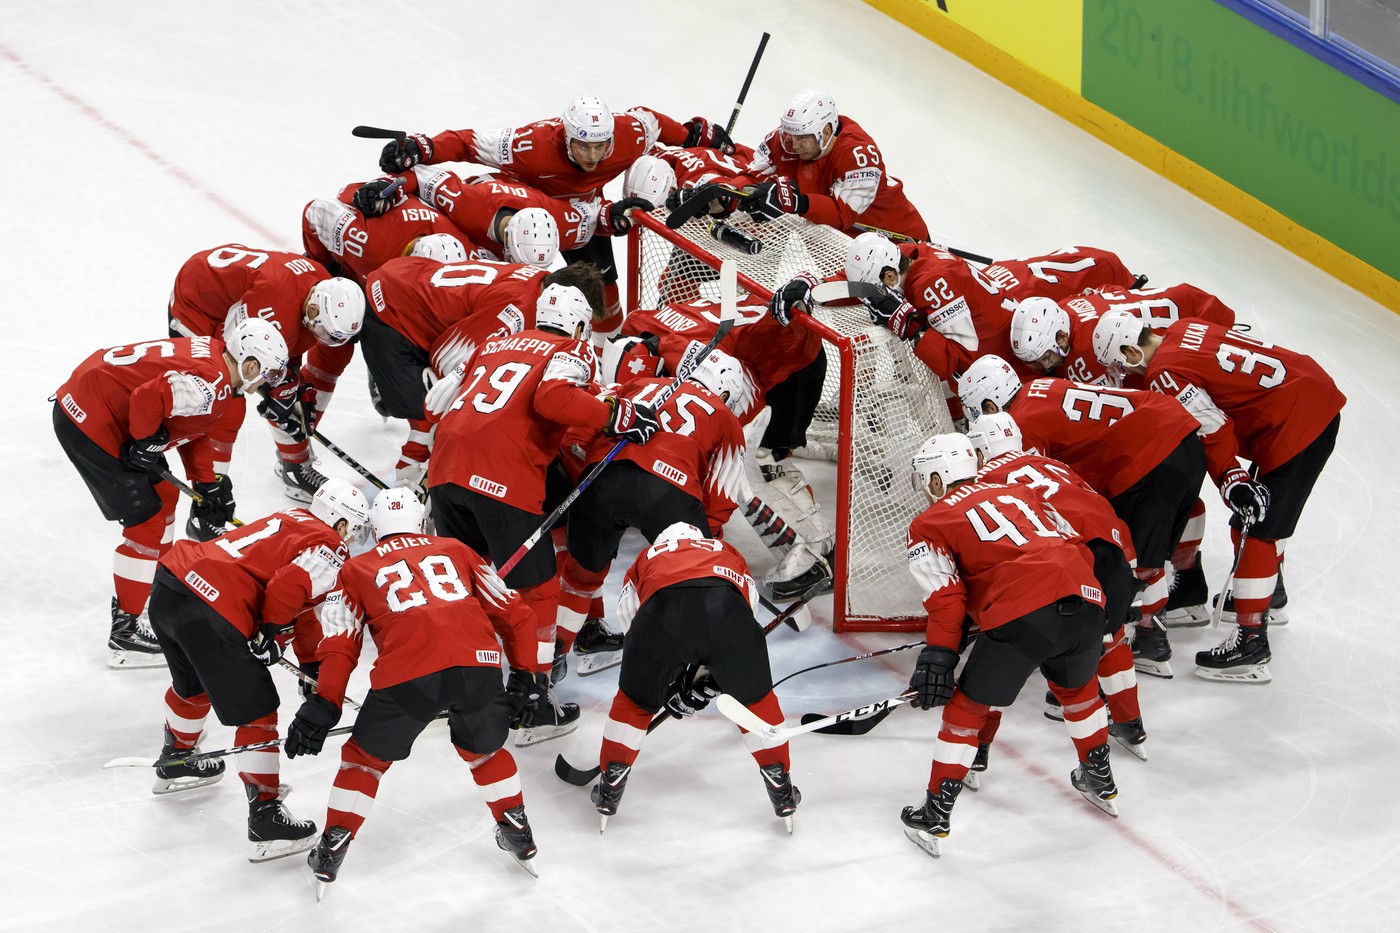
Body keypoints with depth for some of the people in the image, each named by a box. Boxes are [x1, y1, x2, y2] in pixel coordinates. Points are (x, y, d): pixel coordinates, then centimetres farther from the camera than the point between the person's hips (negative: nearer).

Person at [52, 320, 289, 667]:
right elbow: (148, 399, -34)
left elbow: (195, 431, 18)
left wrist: (210, 486, 14)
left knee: (163, 494, 25)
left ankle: (157, 583, 42)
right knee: (146, 522, -6)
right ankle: (125, 632, 1)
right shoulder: (211, 385, -23)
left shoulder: (211, 355, 9)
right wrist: (146, 443, -16)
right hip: (88, 419, -11)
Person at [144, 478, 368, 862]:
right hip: (212, 611, -9)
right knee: (255, 713, 1)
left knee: (193, 685, 35)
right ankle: (266, 821, 4)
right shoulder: (329, 550, -2)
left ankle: (175, 762, 57)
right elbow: (288, 588, -18)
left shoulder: (293, 520, 25)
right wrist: (270, 635, -1)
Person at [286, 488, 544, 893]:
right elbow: (512, 614, 27)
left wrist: (322, 708, 14)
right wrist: (524, 675, 32)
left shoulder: (358, 569, 25)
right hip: (478, 662, 2)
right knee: (483, 749, 30)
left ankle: (332, 848, 19)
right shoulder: (455, 550, 31)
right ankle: (518, 833, 34)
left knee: (367, 756, 19)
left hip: (408, 675, -2)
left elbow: (340, 644, 14)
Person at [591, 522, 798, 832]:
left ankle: (609, 790, 31)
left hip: (662, 606, -1)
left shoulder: (644, 562, 42)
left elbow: (633, 630, 40)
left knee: (635, 699, 25)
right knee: (756, 698, 25)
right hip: (726, 604, 1)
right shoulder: (729, 555, 44)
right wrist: (710, 678, 49)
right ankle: (782, 792, 32)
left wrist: (667, 690, 48)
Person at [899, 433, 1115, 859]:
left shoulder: (930, 524, 14)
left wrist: (938, 658, 2)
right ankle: (1100, 782, 48)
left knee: (967, 706, 10)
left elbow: (946, 595, 1)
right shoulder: (1018, 493, 31)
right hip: (1085, 600, 6)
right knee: (1076, 686, 34)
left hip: (1023, 615, -6)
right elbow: (1075, 544, 26)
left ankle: (934, 816, 13)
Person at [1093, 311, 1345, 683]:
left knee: (1256, 527, -6)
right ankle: (1266, 594, 46)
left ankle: (1251, 642, -5)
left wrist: (1233, 482, -14)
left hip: (1296, 424, -10)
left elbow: (1214, 430, -18)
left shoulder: (1165, 373, -15)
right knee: (1262, 510, 26)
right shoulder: (1182, 330, 11)